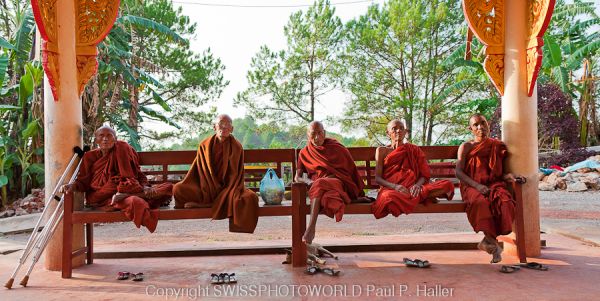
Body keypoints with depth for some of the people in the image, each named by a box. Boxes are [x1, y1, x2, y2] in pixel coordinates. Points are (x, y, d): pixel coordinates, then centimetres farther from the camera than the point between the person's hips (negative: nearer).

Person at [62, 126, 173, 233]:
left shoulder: (122, 148, 11)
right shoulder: (90, 157, 15)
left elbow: (138, 173, 9)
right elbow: (83, 181, 11)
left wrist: (145, 187, -10)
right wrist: (73, 186, -12)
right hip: (101, 198, -3)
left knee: (167, 188, -22)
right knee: (133, 202, -41)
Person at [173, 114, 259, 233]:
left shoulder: (236, 147, 0)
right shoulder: (205, 145, 4)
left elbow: (236, 174, -2)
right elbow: (201, 171, 2)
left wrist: (229, 193, -17)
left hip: (229, 188, -1)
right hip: (206, 189, 1)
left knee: (250, 198, -33)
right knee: (178, 189, -23)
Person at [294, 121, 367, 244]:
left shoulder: (336, 147, 13)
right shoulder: (304, 153, 18)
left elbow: (351, 170, 14)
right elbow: (297, 177, 11)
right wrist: (308, 181, -10)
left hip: (339, 183, -2)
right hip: (316, 186, 2)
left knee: (319, 185, -36)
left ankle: (311, 228, -48)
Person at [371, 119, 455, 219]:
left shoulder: (414, 150, 19)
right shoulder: (382, 151, 13)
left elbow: (425, 175, 10)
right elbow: (377, 178, 3)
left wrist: (417, 185, -15)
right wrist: (395, 186, -17)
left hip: (412, 189, 2)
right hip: (391, 189, -2)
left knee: (448, 185, -20)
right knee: (389, 196, -42)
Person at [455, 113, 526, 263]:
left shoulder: (498, 146, 16)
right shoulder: (466, 147, 9)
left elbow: (501, 172, 18)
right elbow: (459, 172, -2)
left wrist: (509, 176, -8)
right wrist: (477, 185, -17)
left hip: (494, 184, 2)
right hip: (472, 187, -2)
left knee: (505, 201, -33)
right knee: (481, 202, -38)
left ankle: (488, 240, -20)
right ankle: (493, 243, -24)